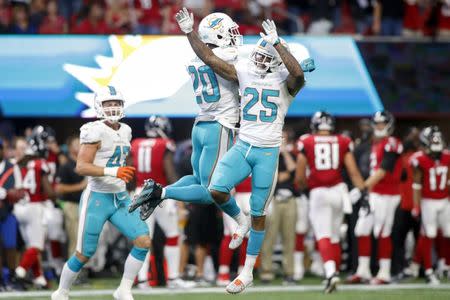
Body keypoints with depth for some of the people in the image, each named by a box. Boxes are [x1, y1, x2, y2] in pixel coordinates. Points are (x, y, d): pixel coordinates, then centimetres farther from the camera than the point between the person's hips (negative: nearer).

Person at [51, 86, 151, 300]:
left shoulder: (125, 131, 9)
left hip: (121, 199, 7)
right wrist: (113, 172, -31)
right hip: (97, 199, -7)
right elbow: (81, 167, -22)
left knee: (144, 241, -8)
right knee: (84, 255, 0)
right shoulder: (96, 132, -15)